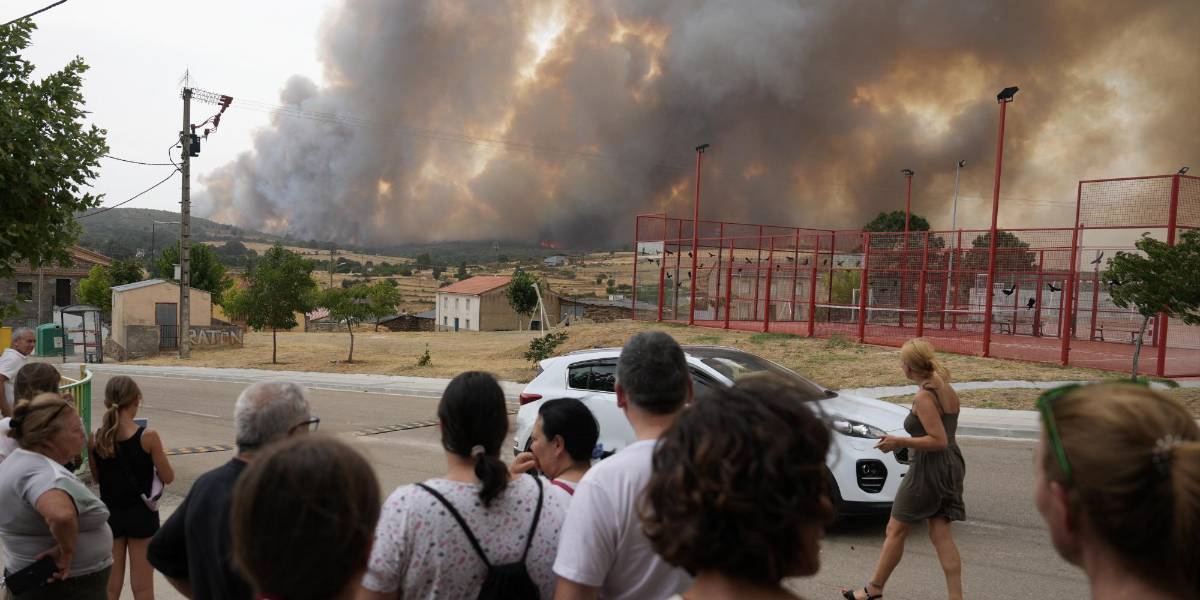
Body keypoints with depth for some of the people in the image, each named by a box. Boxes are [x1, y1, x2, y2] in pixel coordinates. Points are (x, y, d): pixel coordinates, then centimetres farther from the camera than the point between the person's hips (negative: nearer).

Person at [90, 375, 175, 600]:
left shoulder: (97, 438, -8)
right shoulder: (147, 436, -18)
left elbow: (96, 476, 7)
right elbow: (168, 477, -11)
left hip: (110, 514, 3)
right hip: (141, 515, -3)